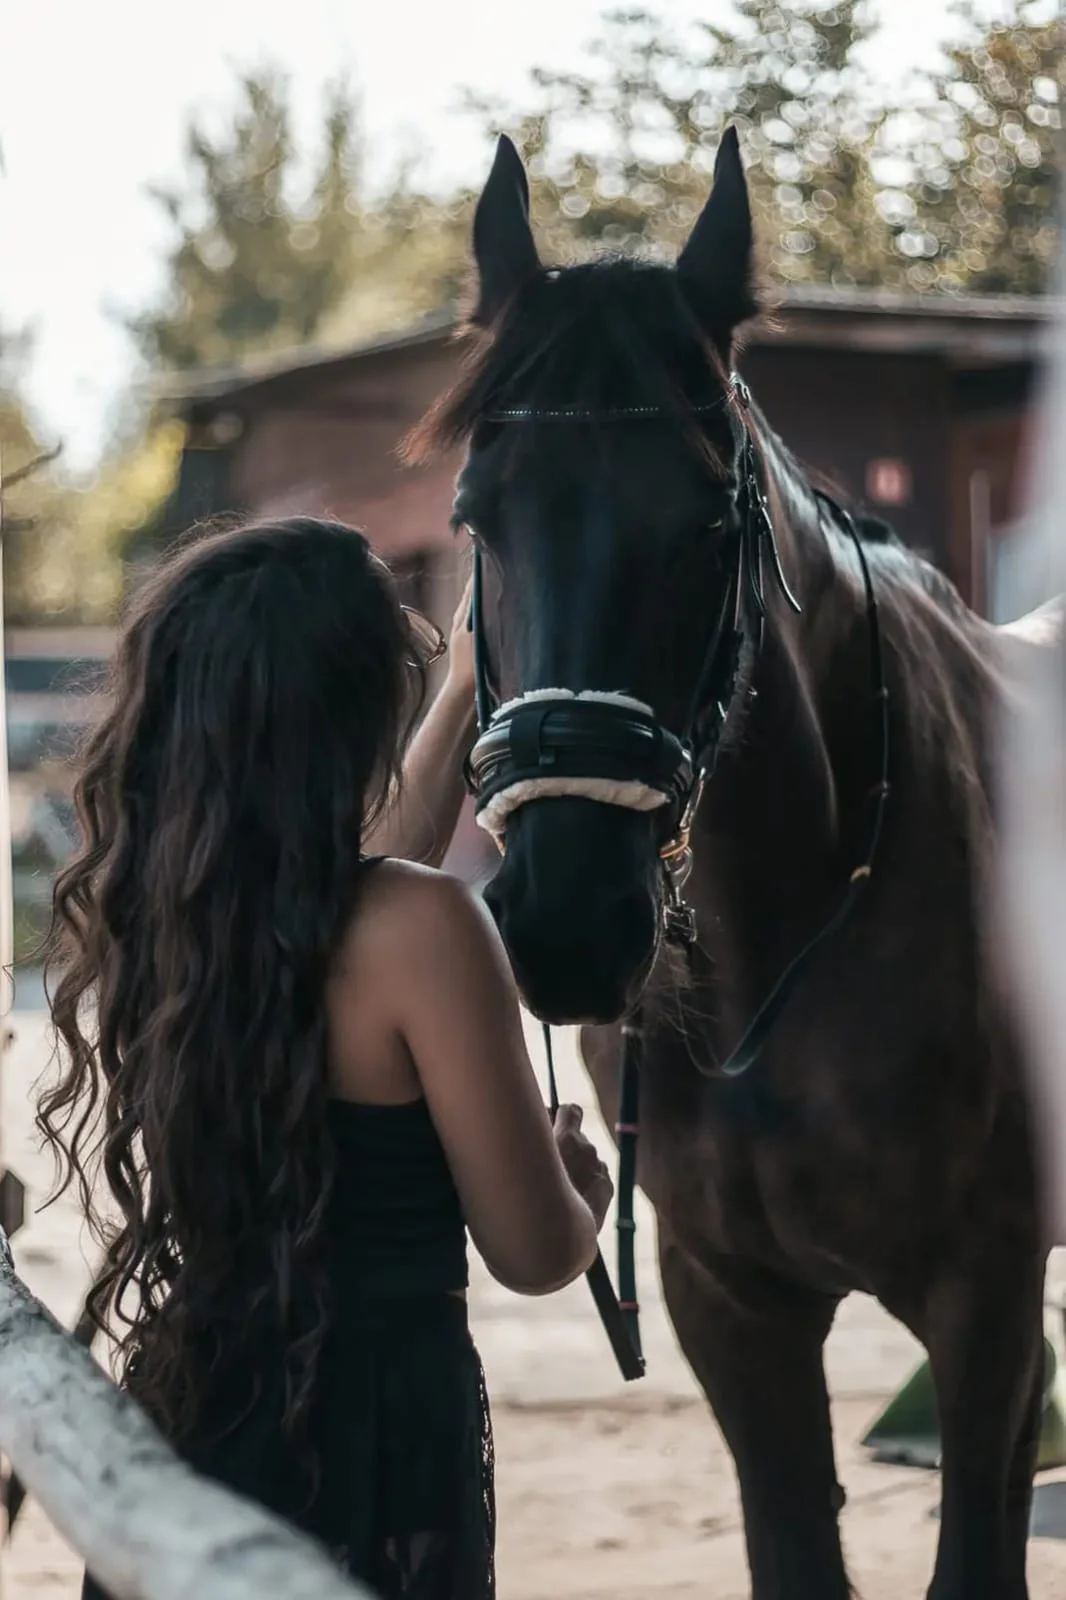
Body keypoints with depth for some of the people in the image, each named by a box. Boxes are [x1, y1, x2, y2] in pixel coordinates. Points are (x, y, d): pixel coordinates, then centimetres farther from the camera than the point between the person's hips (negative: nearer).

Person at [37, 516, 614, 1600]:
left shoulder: (134, 915, 0)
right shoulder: (418, 929, -19)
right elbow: (536, 1254, -12)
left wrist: (466, 698, 31)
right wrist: (583, 1181, 11)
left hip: (175, 1430, 6)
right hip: (373, 1446, -6)